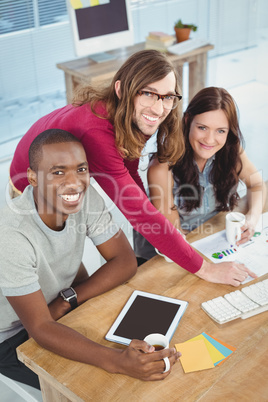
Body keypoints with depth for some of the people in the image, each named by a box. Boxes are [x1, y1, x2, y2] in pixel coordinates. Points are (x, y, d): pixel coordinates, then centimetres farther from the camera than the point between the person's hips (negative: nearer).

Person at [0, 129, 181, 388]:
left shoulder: (86, 198, -17)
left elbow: (125, 262, -11)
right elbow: (39, 328, -35)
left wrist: (69, 298, -22)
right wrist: (116, 361, -46)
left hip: (61, 311, 5)